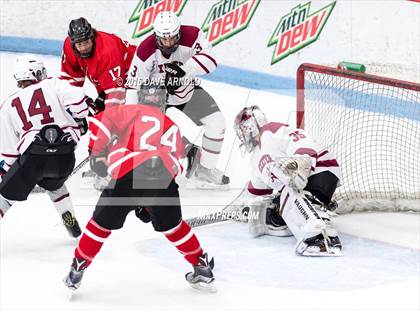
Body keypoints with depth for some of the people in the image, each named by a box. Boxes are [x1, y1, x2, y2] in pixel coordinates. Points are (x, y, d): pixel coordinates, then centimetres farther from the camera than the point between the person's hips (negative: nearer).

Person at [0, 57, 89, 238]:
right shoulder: (54, 85, 14)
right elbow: (76, 97, -5)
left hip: (33, 156, -1)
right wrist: (80, 120, 12)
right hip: (65, 155, 1)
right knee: (54, 185, 34)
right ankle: (71, 223, 31)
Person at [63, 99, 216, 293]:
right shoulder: (172, 127, 34)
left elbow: (101, 120, 5)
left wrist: (96, 153, 17)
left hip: (127, 175, -3)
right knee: (171, 225, 28)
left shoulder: (131, 112, 20)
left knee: (102, 223, 18)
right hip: (164, 175, 3)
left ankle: (78, 268, 27)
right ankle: (202, 268, 34)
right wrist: (147, 204, 32)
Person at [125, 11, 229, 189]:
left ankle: (205, 171, 6)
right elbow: (134, 83, -22)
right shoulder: (146, 51, -27)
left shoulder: (192, 36, -26)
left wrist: (184, 69, -50)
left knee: (217, 122, -8)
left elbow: (209, 60, -37)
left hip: (188, 91, 2)